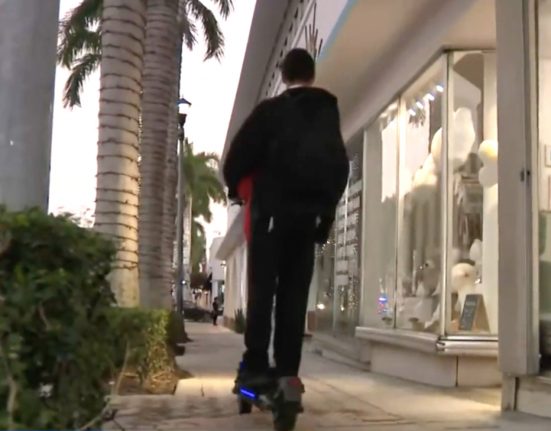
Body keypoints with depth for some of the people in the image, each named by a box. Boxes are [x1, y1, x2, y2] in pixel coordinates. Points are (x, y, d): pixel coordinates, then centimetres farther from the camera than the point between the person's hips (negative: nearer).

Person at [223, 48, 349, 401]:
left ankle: (255, 365, -5)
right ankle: (288, 370, 2)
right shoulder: (329, 112, 13)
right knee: (295, 295, 4)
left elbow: (239, 154, -6)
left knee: (262, 290, -2)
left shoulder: (271, 110, -2)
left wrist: (237, 188, 13)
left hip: (273, 210, -4)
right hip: (310, 214, 4)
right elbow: (340, 167, 15)